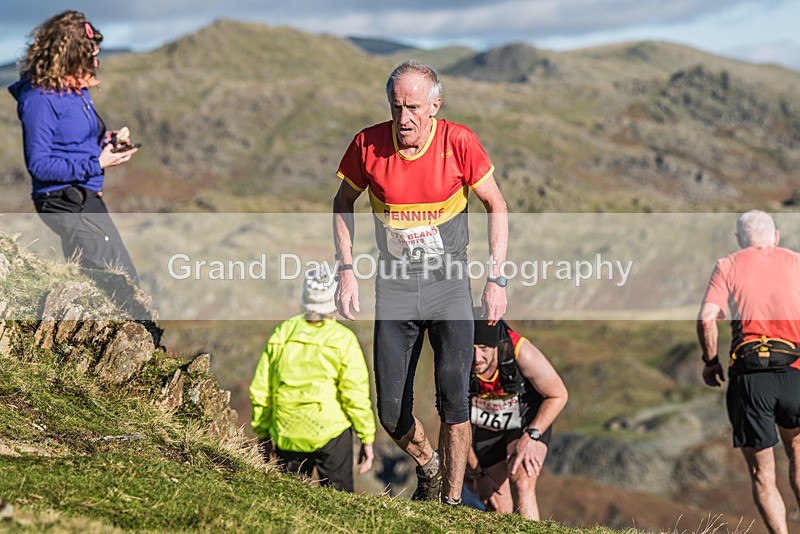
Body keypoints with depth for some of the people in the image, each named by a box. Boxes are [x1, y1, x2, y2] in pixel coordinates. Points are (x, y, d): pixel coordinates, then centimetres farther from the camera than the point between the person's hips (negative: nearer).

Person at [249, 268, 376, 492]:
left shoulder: (282, 333, 4)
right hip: (331, 432, -3)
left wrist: (263, 433, 17)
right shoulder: (343, 339, -6)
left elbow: (260, 390, 7)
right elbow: (356, 394, -9)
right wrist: (367, 440, 0)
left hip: (287, 438, 3)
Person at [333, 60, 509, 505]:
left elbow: (496, 206, 0)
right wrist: (347, 271, 1)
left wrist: (497, 279, -6)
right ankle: (428, 469, 34)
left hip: (449, 284, -2)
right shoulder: (369, 144, -9)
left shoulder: (459, 142, -12)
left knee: (455, 396, -15)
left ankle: (452, 501, 0)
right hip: (394, 285, 2)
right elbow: (344, 203, 9)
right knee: (392, 413, 2)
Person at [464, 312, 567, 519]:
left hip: (529, 422, -2)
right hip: (484, 429, 2)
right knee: (500, 510, 1)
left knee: (522, 483, -27)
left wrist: (531, 436, -26)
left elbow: (558, 395, -16)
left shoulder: (523, 353, -34)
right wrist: (476, 472, -5)